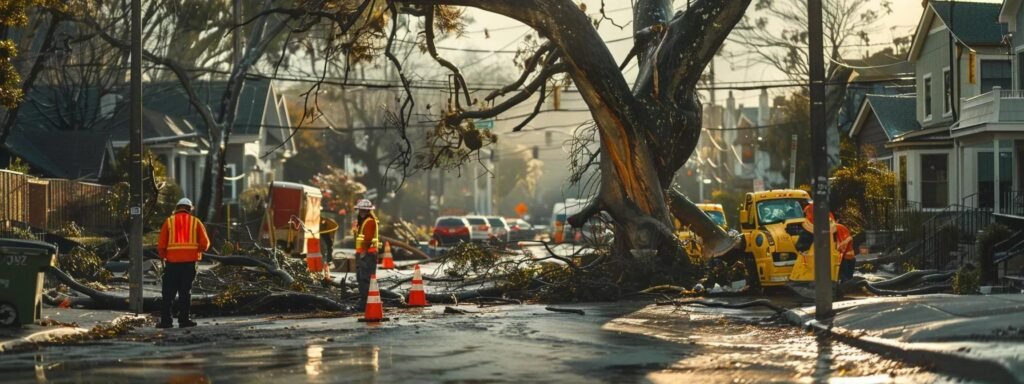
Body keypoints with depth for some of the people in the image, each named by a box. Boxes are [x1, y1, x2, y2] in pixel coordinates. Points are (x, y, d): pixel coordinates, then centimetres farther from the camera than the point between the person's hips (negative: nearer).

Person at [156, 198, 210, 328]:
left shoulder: (169, 221, 4)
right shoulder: (196, 222, 5)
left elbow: (161, 244, -1)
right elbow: (205, 243, 0)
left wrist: (163, 256, 15)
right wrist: (199, 250, 20)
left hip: (172, 261, 0)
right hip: (189, 261, 0)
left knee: (168, 292, 5)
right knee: (186, 291, 6)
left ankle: (165, 320, 2)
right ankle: (184, 319, 3)